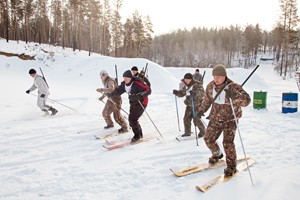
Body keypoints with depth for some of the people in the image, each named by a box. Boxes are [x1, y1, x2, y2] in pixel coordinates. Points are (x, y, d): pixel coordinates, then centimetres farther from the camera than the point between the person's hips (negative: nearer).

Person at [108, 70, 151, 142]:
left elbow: (148, 90, -26)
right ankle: (140, 134, 29)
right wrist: (111, 94, 4)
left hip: (141, 103, -8)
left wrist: (140, 96, -38)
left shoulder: (137, 83, -24)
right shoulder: (124, 84, -1)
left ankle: (137, 135, 6)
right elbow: (118, 90, 16)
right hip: (133, 104, 8)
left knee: (132, 119, -14)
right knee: (131, 120, 10)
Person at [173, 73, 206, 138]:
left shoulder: (197, 85, -17)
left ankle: (203, 131, 18)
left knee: (196, 119, -6)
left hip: (197, 105, -7)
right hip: (189, 105, 7)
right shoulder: (186, 86, 5)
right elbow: (182, 93, 15)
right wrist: (177, 92, -7)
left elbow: (201, 93, -31)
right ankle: (187, 132, 25)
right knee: (186, 118, 7)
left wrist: (195, 93, -50)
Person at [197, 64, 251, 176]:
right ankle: (217, 155, 39)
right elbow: (207, 100, 15)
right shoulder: (210, 86, -4)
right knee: (208, 139, 9)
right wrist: (201, 110, 15)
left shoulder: (233, 87, -22)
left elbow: (246, 100, -32)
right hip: (215, 119, 6)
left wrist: (234, 96, -48)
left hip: (230, 120, -5)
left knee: (228, 143, -11)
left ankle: (231, 166, 11)